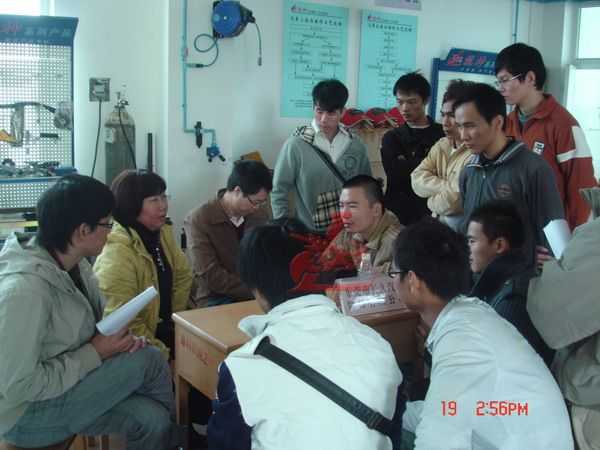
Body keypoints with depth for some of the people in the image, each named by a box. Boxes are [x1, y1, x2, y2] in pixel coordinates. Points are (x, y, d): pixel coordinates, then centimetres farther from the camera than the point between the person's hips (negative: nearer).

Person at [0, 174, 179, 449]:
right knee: (147, 361, -17)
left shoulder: (75, 264, -3)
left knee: (150, 418, -13)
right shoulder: (23, 290, -31)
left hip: (64, 385, 8)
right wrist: (95, 353, -23)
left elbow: (100, 317, 10)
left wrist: (123, 335, -12)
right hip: (26, 411, -8)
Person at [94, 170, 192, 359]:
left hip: (166, 326, 7)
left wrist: (175, 320, 5)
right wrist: (162, 352, -21)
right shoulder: (117, 253, -24)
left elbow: (183, 276, 11)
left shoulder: (163, 231, 1)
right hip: (141, 341, -7)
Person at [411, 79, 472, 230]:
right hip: (437, 222, 7)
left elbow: (450, 202, -22)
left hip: (461, 227, -7)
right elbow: (417, 180, -3)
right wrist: (447, 187, -17)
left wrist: (432, 200, -3)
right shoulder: (441, 145, 8)